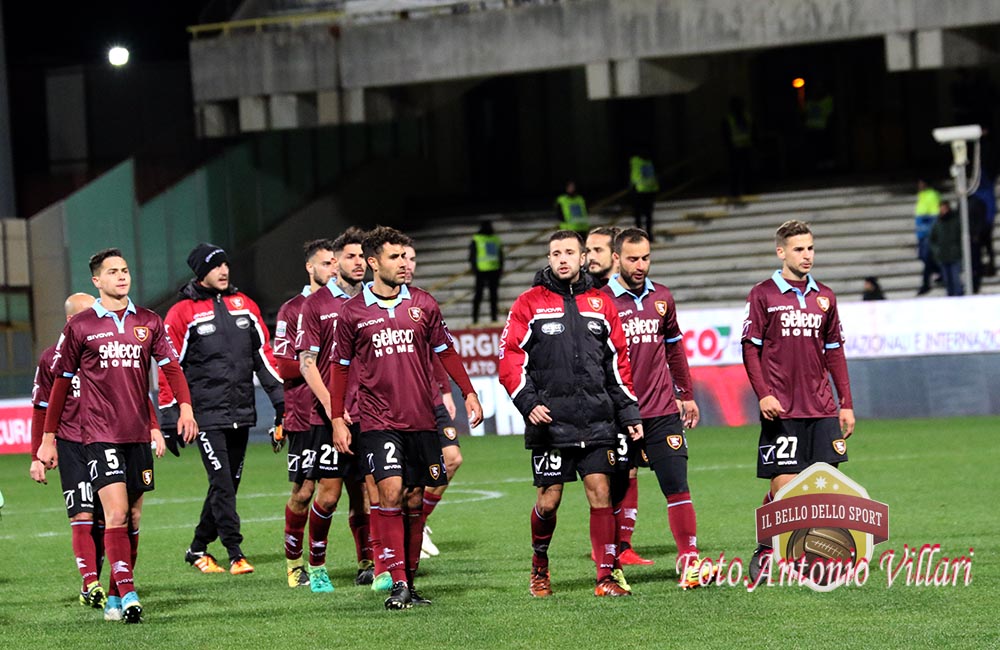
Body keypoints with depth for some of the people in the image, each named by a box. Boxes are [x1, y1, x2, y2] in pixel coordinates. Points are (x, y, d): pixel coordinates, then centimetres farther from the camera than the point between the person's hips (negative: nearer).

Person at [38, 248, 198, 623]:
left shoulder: (148, 322, 9)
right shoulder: (80, 326, 1)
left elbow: (170, 366, 7)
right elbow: (61, 382, 6)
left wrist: (185, 407, -12)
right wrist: (49, 438, 7)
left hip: (138, 434, 4)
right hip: (100, 434, -4)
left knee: (133, 517, 7)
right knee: (116, 512, -16)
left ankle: (116, 597, 17)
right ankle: (127, 596, -20)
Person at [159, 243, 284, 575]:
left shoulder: (244, 305, 11)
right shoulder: (182, 313, -3)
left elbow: (264, 354, 15)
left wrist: (280, 398, 9)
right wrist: (170, 417, -5)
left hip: (241, 412, 5)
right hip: (207, 414, -5)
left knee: (229, 484, 9)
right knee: (222, 483, -11)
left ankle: (198, 548, 22)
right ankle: (235, 554, -9)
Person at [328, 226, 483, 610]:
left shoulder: (422, 304, 6)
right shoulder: (353, 312, 1)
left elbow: (445, 352, 16)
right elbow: (341, 366, 8)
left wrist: (468, 392, 9)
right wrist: (338, 420, 5)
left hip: (421, 420, 3)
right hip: (379, 421, -3)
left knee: (415, 501, 6)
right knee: (390, 492, -16)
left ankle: (410, 581, 15)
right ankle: (397, 583, -16)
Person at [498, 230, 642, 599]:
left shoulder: (600, 304, 12)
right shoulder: (530, 303, 3)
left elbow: (618, 363, 16)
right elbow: (511, 359, -1)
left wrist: (629, 413, 11)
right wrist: (528, 402, -14)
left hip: (597, 421, 2)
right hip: (550, 420, -2)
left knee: (600, 493, -4)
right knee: (548, 500, 0)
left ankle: (606, 578, -2)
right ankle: (539, 567, 24)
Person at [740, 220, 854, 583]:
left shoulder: (824, 297, 13)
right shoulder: (763, 295, 0)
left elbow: (834, 351, 16)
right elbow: (750, 347, -2)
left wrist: (846, 403, 12)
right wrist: (763, 394, -13)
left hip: (822, 409, 4)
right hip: (782, 410, -4)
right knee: (784, 486, -6)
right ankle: (765, 554, 10)